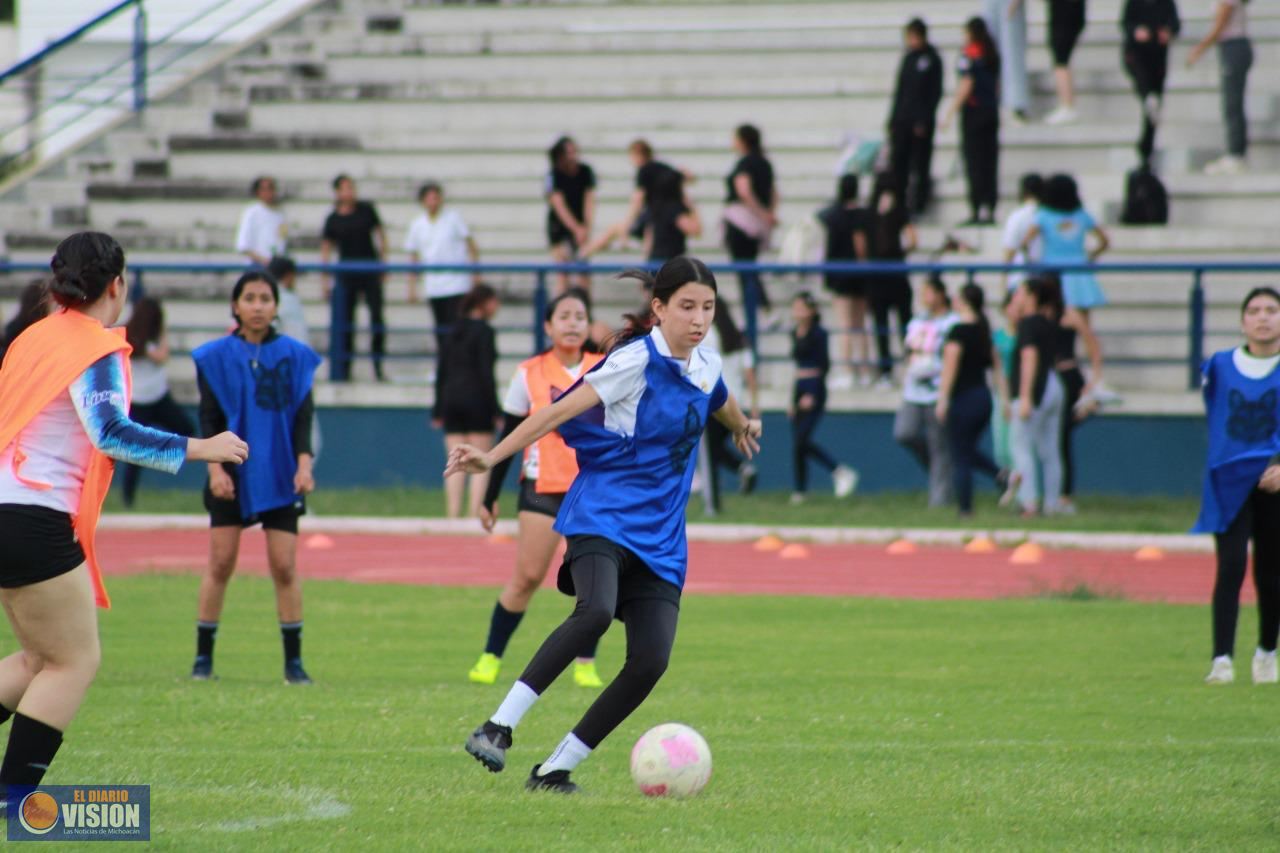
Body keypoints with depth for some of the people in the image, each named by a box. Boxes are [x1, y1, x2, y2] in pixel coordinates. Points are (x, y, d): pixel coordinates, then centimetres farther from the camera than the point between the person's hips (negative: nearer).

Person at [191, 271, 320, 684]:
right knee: (221, 563, -1)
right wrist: (215, 466, -11)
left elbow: (303, 414, 3)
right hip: (232, 477, 0)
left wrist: (304, 463, -10)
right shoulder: (216, 356, 2)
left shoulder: (294, 355, 3)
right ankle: (203, 656, 7)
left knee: (284, 565, -3)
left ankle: (293, 660, 4)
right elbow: (208, 418, 1)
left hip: (280, 475, 0)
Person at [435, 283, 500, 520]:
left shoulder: (454, 332, 11)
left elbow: (442, 372, 11)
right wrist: (496, 411, -11)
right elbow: (486, 373, -12)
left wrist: (438, 411, 15)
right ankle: (476, 515, -8)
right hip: (477, 399, -6)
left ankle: (453, 515, -1)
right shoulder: (484, 331, -7)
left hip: (451, 398, 6)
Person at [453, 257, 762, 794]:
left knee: (650, 661, -13)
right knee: (596, 611, -36)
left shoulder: (705, 365, 11)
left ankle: (554, 771, -3)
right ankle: (499, 727, -30)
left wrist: (743, 426, 58)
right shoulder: (637, 360, -9)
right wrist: (492, 458, -25)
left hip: (659, 536, 6)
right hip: (603, 514, -6)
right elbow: (561, 411, -16)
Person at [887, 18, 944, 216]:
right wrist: (893, 119, 12)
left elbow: (935, 92, -7)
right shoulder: (908, 58, 13)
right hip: (902, 121, 6)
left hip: (921, 122, -6)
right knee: (898, 163, 3)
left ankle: (917, 204, 3)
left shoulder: (931, 59, -4)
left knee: (920, 165, -1)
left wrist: (924, 121, -14)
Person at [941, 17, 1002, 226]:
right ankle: (989, 209, 6)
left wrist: (950, 112, -13)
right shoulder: (992, 53, 10)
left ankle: (977, 210, -8)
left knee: (974, 162, -5)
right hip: (992, 110, 7)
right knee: (989, 160, 7)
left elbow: (966, 85, -15)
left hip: (973, 109, -7)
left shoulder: (969, 52, -10)